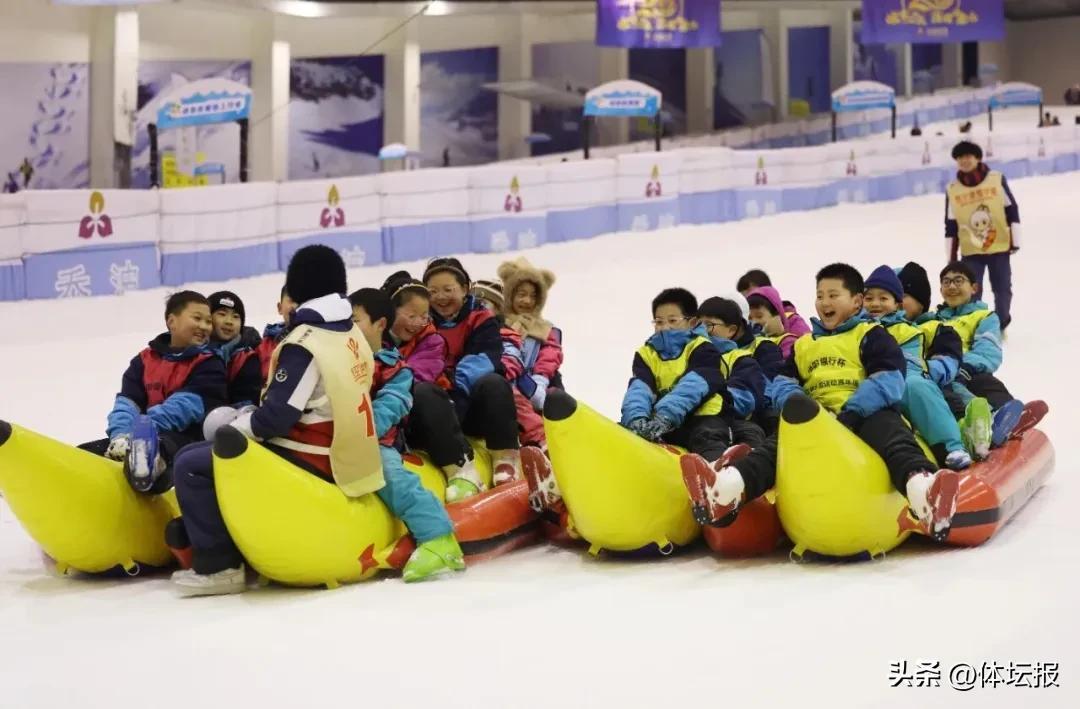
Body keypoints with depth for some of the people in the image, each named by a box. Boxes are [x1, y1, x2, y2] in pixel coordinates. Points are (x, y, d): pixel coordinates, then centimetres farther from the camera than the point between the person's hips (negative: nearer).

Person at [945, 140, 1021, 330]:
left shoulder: (997, 179, -5)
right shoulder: (952, 189, -1)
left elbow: (1012, 211, 1)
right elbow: (951, 227, 5)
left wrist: (1015, 241, -1)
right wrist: (951, 257, 5)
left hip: (1000, 247, 0)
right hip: (970, 252, 0)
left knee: (1002, 289, 10)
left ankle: (1001, 327, 30)